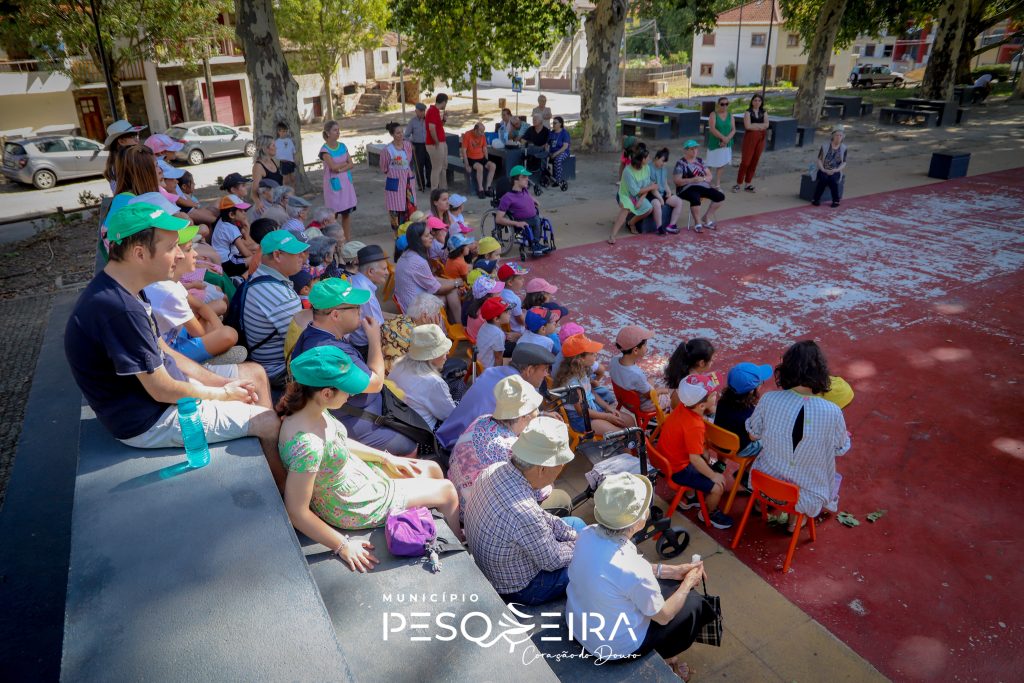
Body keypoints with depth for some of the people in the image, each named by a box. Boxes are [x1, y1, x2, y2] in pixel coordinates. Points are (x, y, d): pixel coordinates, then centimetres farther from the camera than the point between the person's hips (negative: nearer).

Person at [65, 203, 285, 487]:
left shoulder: (124, 291, 1)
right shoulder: (120, 309, -32)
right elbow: (162, 390, -26)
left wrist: (221, 382, 3)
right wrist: (222, 394, -9)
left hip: (158, 382, 10)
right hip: (148, 421, -10)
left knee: (255, 373, 14)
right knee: (268, 422, -10)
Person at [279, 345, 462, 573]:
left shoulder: (312, 408, -13)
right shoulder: (307, 446, -40)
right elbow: (296, 512, -32)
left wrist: (387, 458, 8)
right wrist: (342, 546, -23)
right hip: (353, 506, -8)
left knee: (433, 469, 20)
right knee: (447, 490, 6)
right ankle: (460, 544, 37)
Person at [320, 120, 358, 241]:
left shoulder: (342, 146, 6)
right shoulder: (325, 149, -11)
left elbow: (351, 164, 0)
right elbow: (333, 166, -21)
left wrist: (341, 169, -16)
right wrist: (345, 163, -7)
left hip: (346, 182, 5)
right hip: (334, 184, -5)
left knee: (347, 213, 9)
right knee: (333, 214, 0)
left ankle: (348, 240, 17)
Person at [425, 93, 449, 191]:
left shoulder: (436, 110, 13)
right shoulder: (433, 111, -17)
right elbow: (431, 128, -26)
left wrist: (444, 120, 7)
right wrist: (437, 143, -19)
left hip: (442, 143, 10)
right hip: (436, 145, -10)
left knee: (444, 166, 18)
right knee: (437, 168, -3)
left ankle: (443, 188, 28)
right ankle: (435, 191, 5)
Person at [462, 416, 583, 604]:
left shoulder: (495, 469, -17)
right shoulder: (525, 513, -41)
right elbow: (552, 560, -22)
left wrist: (573, 535, 0)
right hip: (520, 590, -7)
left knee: (576, 523, 18)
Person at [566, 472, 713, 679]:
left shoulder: (587, 534, -17)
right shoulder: (634, 571, -36)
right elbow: (663, 616, -15)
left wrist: (672, 570, 5)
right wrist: (688, 583, 0)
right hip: (612, 648, -6)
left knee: (668, 585, 21)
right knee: (694, 603, 13)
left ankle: (664, 653, 39)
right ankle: (664, 658, 37)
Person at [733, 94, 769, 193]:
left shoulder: (764, 112, 11)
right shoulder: (748, 112, -1)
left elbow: (766, 125, -2)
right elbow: (748, 126, -13)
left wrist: (754, 124, -12)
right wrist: (760, 126, -6)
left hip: (761, 138, 5)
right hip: (750, 137, -5)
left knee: (754, 161, 5)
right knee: (745, 161, -8)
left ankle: (748, 184, 12)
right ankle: (738, 183, -2)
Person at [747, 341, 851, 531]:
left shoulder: (768, 400, -21)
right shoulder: (832, 413, -26)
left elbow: (754, 435, -4)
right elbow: (841, 449, -7)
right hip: (806, 497, -1)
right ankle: (795, 519, 36)